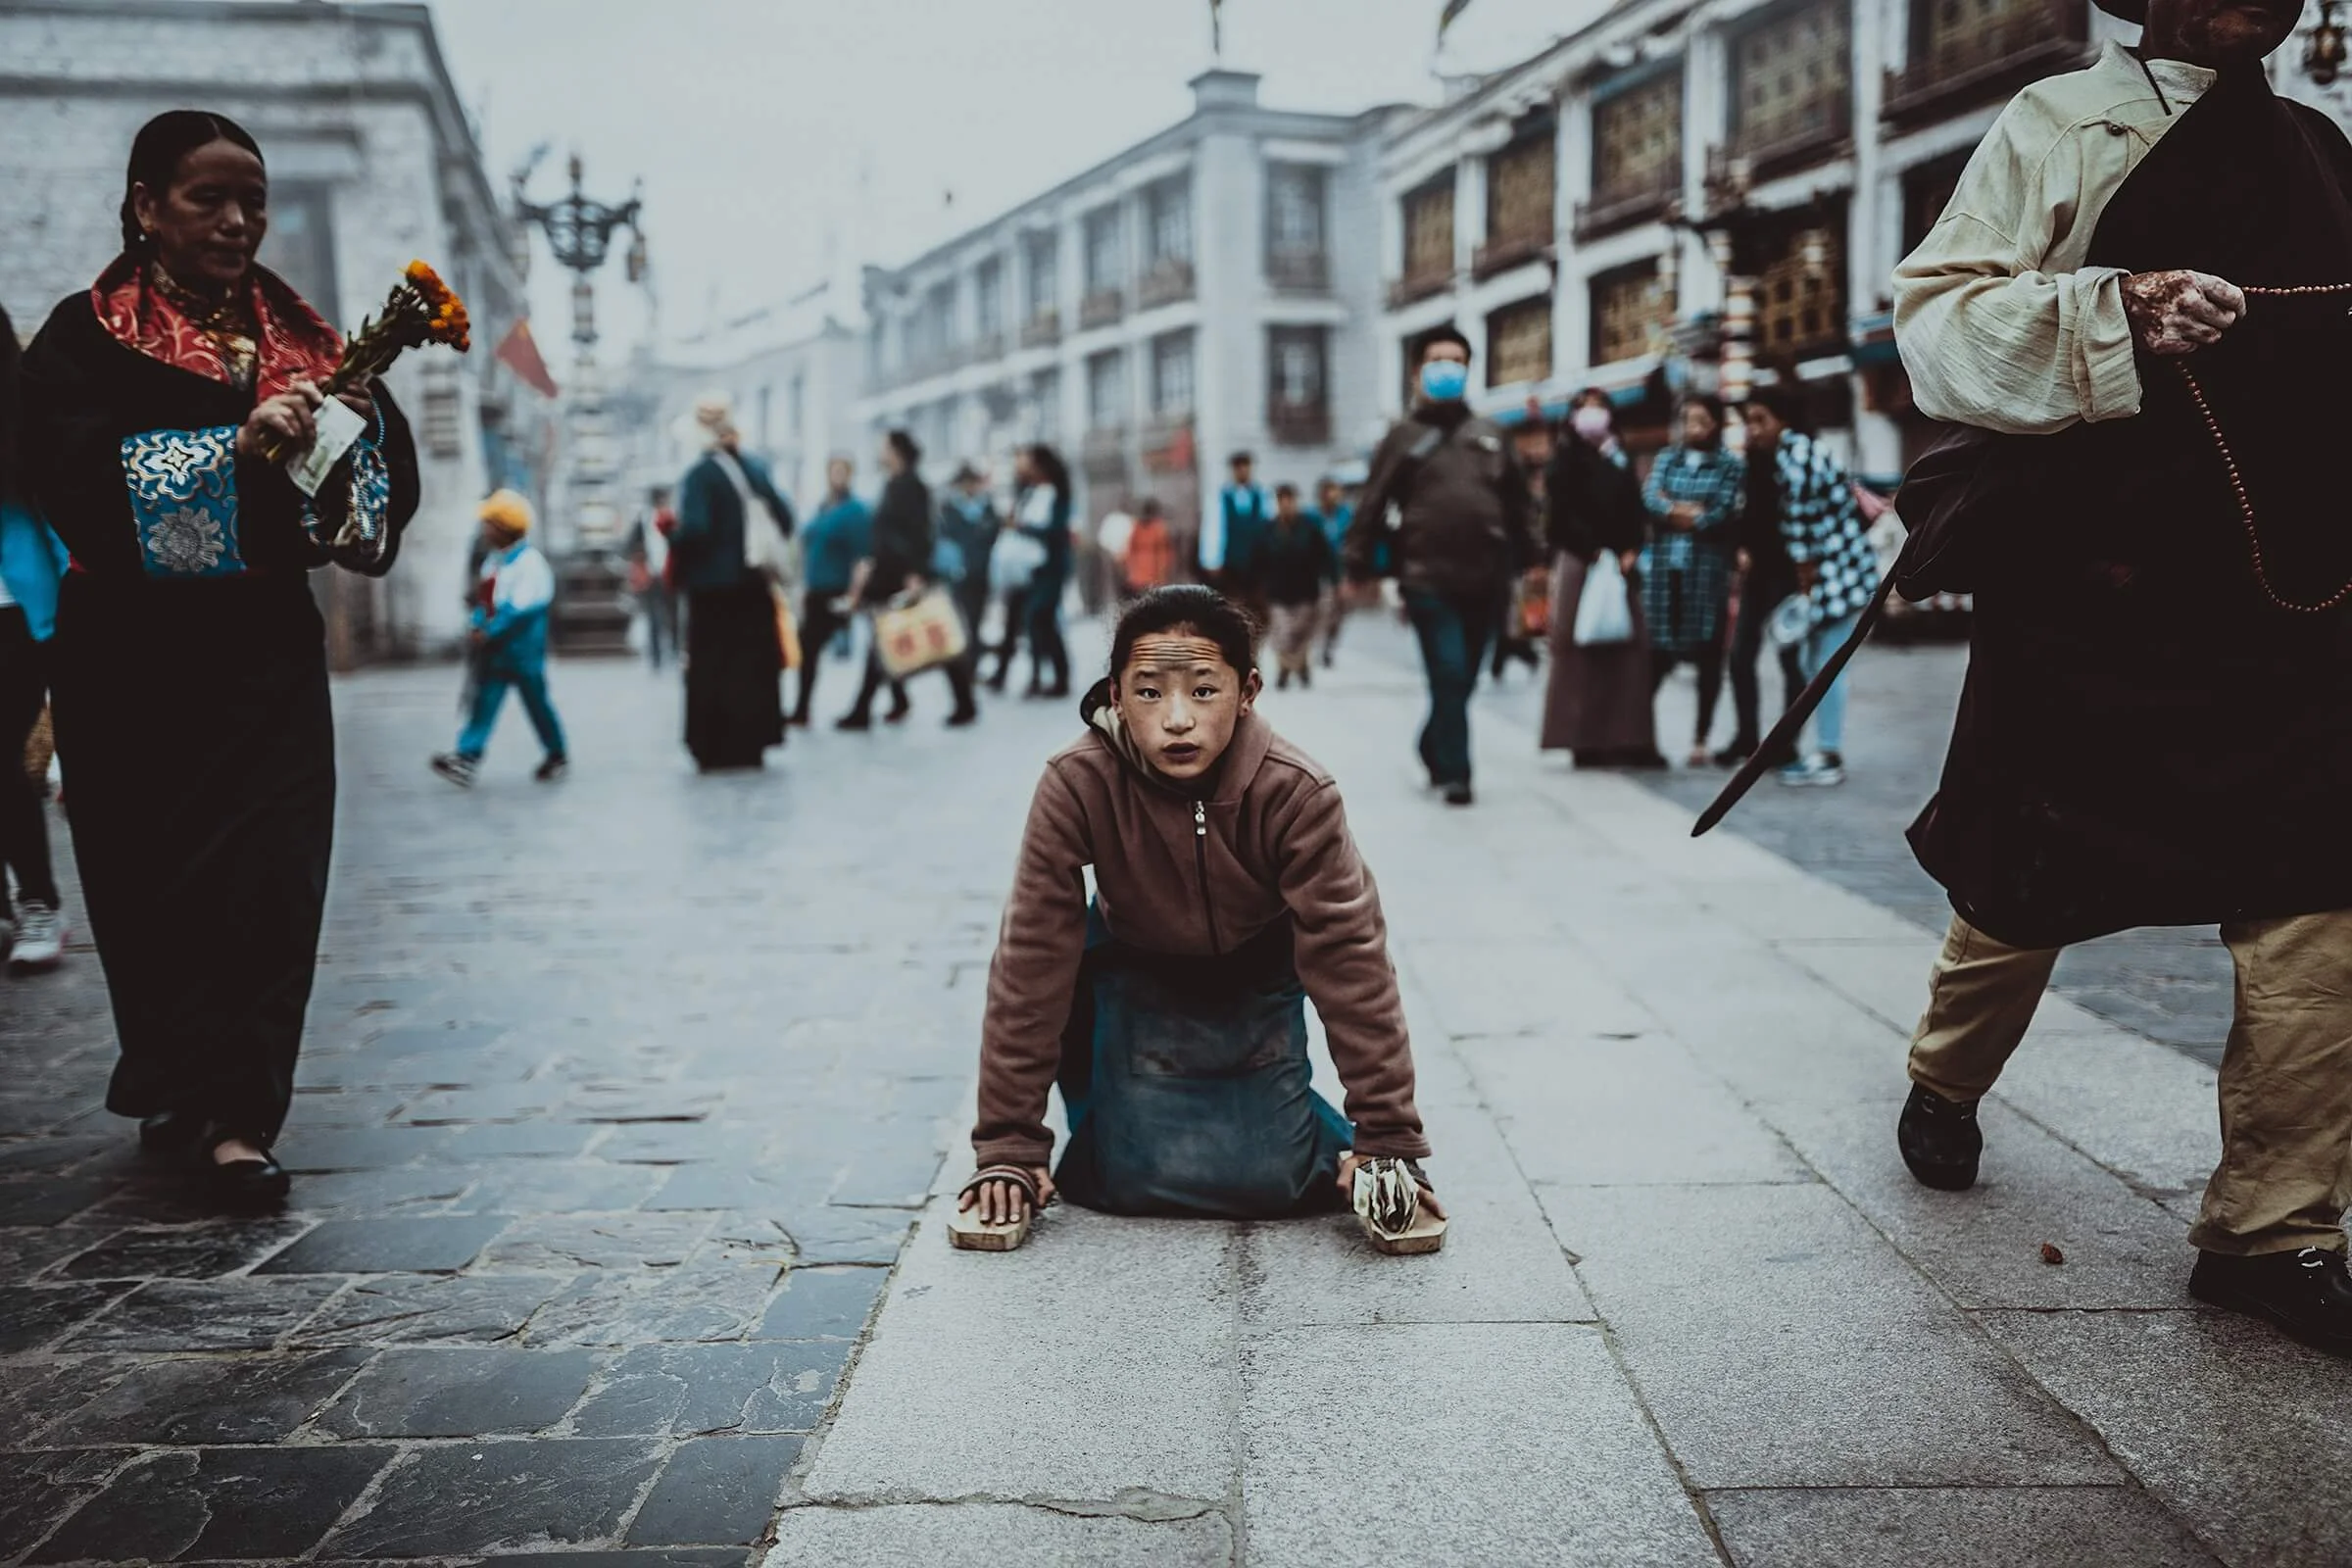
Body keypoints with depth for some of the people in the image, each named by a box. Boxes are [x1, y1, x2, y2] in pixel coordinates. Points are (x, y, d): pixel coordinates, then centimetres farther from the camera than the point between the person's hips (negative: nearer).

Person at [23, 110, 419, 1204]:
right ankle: (205, 1103, 19)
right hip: (137, 654, -3)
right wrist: (236, 449, -27)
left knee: (273, 876, -5)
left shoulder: (299, 336, 12)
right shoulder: (88, 338, -1)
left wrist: (345, 432, -14)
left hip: (269, 648, 3)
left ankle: (225, 1109, 1)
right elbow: (75, 479, -16)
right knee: (163, 881, 3)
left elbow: (387, 464, 8)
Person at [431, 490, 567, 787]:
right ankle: (467, 758, -7)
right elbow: (485, 599, 14)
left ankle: (558, 757, 25)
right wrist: (477, 627, -2)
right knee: (484, 701, -1)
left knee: (536, 702, 7)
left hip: (523, 648, -7)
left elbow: (520, 609, -23)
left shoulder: (530, 563, -18)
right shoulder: (493, 559, 9)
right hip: (495, 648, 7)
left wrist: (488, 633, -22)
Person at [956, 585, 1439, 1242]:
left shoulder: (1296, 792, -31)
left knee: (1269, 1181, -12)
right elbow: (1031, 964, -26)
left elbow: (1350, 955, -26)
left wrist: (1388, 1137, -25)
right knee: (1128, 1181, -11)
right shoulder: (1077, 785, -31)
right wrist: (1009, 1147, -24)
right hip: (1135, 978, 0)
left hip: (1256, 979, 0)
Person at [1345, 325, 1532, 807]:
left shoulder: (1490, 435, 15)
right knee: (1449, 677, -9)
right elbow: (1373, 505, 0)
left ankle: (1435, 749, 33)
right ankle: (1454, 773, -2)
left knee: (1464, 678, 12)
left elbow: (1517, 501, 17)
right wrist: (1360, 567, -6)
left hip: (1485, 578, 4)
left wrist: (1527, 560, 15)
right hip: (1428, 578, -4)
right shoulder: (1404, 436, 4)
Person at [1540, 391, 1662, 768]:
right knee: (1582, 650, -6)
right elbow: (1561, 511, -7)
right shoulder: (1566, 457, 3)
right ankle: (1586, 740, -6)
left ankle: (1628, 739, -1)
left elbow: (1636, 510, 14)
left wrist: (1631, 551, -2)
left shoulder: (1621, 459, 18)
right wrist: (1592, 551, -14)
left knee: (1628, 648, -1)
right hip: (1578, 560, -5)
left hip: (1620, 563, 5)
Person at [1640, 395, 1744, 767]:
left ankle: (1701, 740, 6)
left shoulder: (1730, 466, 5)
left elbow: (1725, 513, -8)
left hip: (1708, 568, -2)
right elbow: (1650, 497, -1)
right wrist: (1693, 511, -11)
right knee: (1656, 650, 2)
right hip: (1663, 566, 2)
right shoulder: (1666, 459, 15)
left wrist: (1673, 511, -2)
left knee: (1707, 652, 0)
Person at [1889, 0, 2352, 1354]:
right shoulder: (2064, 127, 1)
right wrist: (2120, 313, -23)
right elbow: (1937, 322, -10)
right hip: (2091, 604, -5)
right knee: (2025, 886, 9)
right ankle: (1944, 1087, 36)